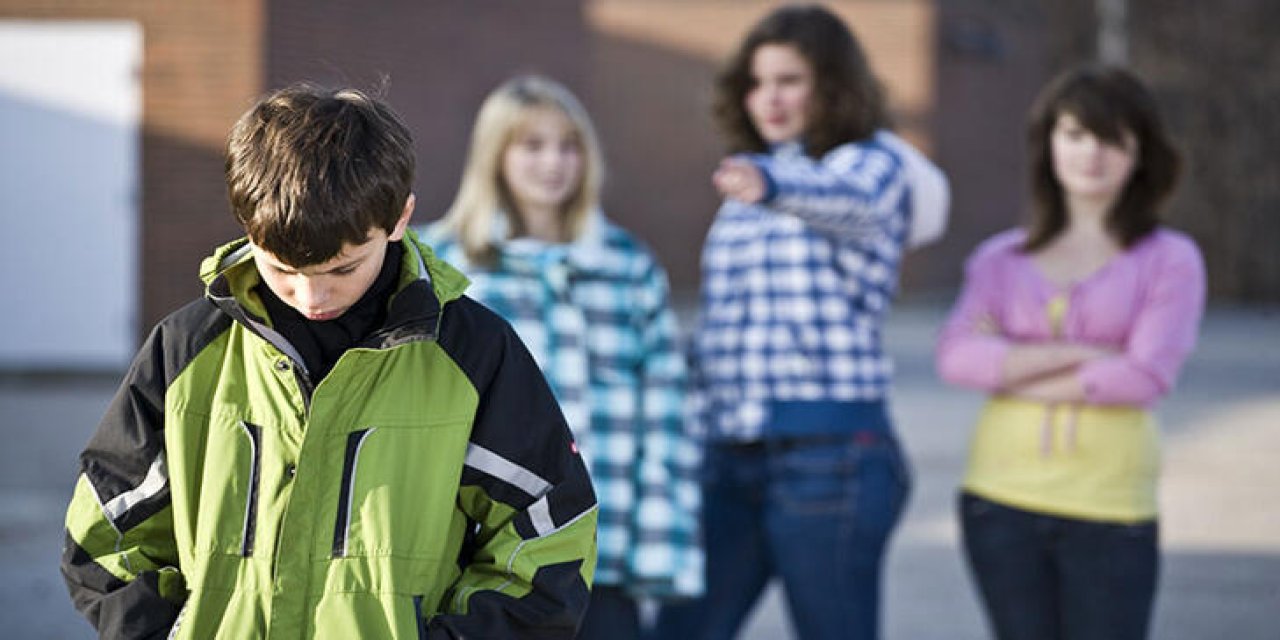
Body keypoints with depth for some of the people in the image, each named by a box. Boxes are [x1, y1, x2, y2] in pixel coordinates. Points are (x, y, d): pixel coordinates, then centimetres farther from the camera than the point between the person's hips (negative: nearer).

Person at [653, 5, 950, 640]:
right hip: (728, 452, 7)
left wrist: (769, 185, -51)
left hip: (830, 451, -7)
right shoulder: (747, 179, 18)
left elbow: (847, 200, -30)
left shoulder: (875, 164, -4)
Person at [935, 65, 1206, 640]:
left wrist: (1013, 372, -6)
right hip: (1002, 503, 2)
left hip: (1110, 512, -2)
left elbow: (1147, 377, -12)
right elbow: (956, 357, -6)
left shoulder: (1170, 262, 1)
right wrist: (1081, 354, -15)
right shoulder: (1000, 259, 10)